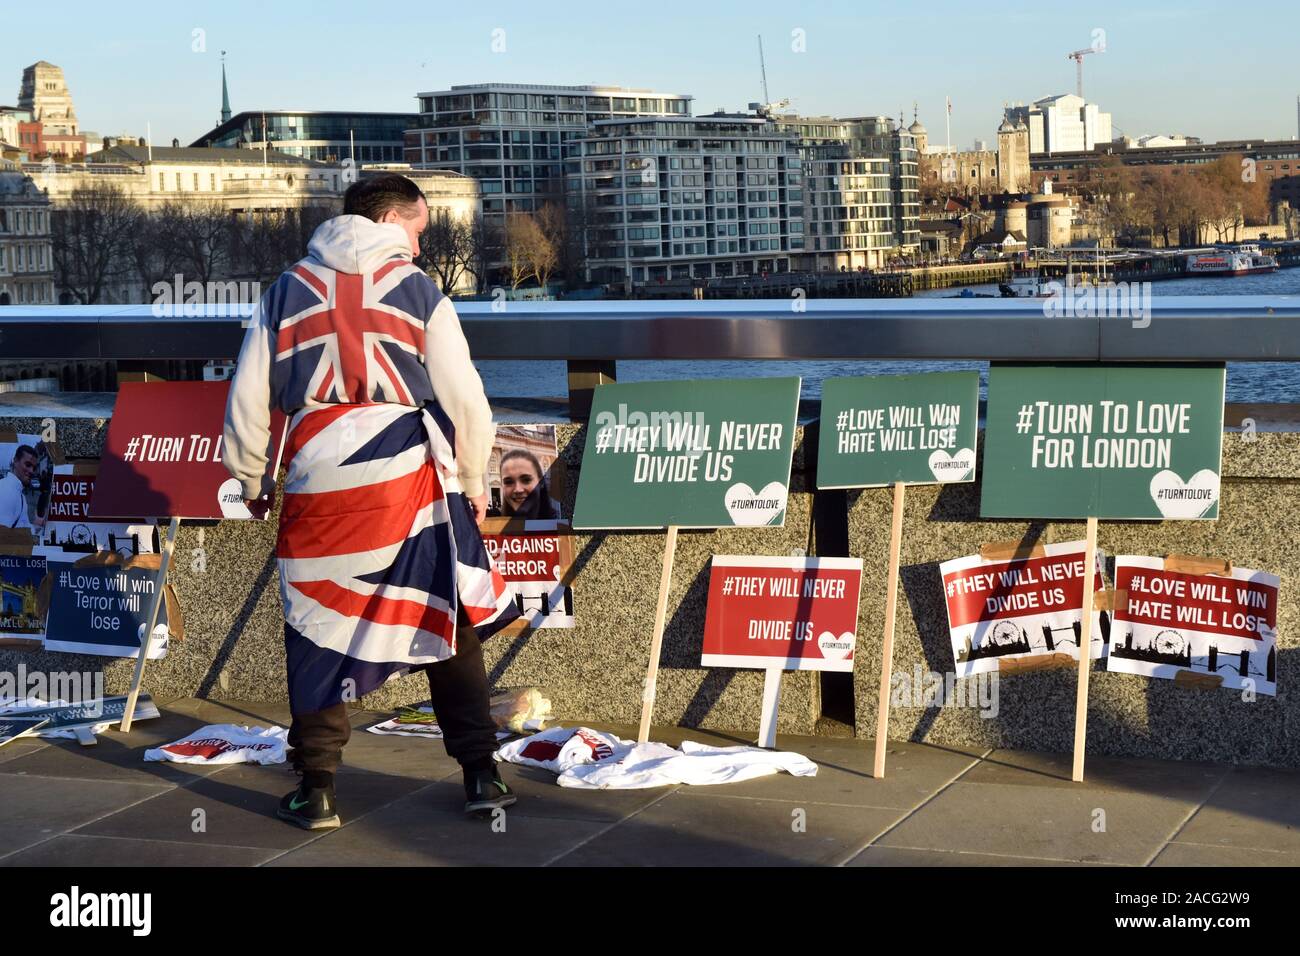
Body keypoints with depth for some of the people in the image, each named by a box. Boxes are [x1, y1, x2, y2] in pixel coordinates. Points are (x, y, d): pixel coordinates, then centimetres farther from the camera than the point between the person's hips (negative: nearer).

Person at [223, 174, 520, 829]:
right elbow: (465, 399, 0)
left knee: (318, 633, 11)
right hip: (413, 481, -1)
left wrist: (251, 480, 22)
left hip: (320, 486, 1)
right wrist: (473, 481, 14)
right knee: (450, 624, 11)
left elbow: (247, 400, 8)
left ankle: (317, 789, 11)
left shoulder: (287, 291, 7)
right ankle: (480, 774, 13)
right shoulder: (416, 290, 2)